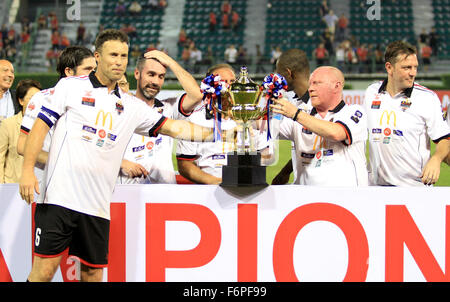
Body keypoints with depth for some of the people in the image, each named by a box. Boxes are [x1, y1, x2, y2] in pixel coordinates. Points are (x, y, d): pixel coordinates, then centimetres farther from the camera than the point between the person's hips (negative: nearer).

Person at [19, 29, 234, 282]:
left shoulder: (132, 106, 16)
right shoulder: (71, 86, 5)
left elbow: (173, 128, 17)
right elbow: (41, 126, 2)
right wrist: (28, 170, -8)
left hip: (97, 205, 4)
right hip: (60, 197, -4)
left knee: (93, 274, 4)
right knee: (44, 270, -10)